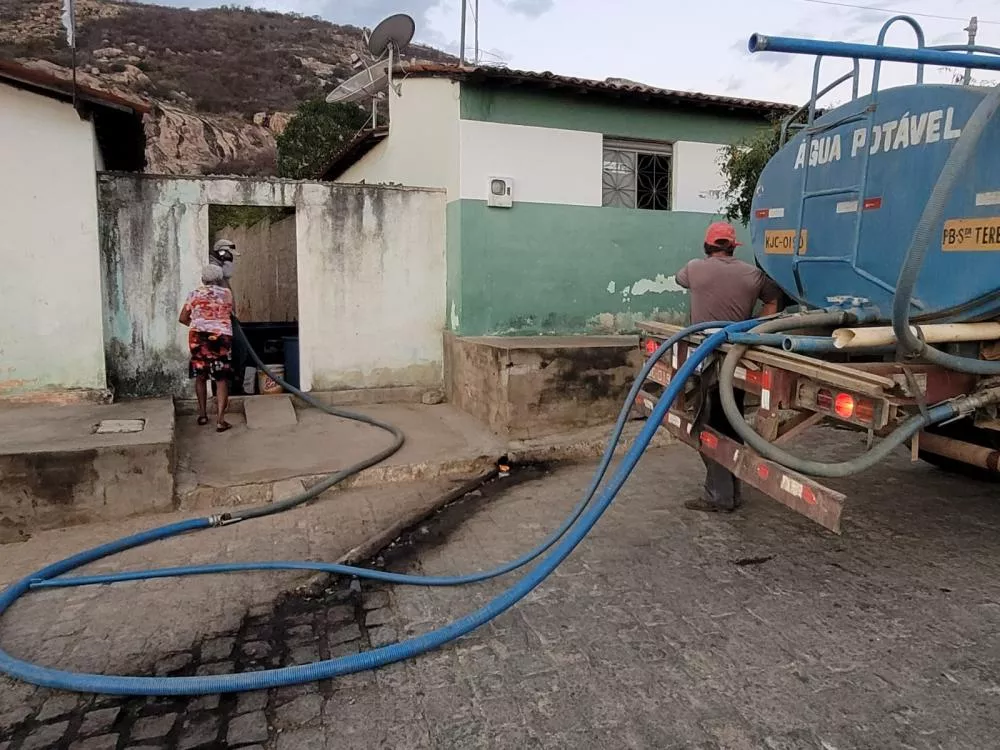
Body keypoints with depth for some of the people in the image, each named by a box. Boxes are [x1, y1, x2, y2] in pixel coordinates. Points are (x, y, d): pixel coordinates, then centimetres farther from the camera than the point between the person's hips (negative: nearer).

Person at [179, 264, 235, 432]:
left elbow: (183, 318, 11)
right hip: (220, 337, -2)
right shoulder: (226, 293, 5)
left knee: (200, 376, 17)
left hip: (198, 336, 2)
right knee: (221, 379, -2)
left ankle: (202, 415, 24)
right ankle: (220, 420, -9)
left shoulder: (194, 294, 9)